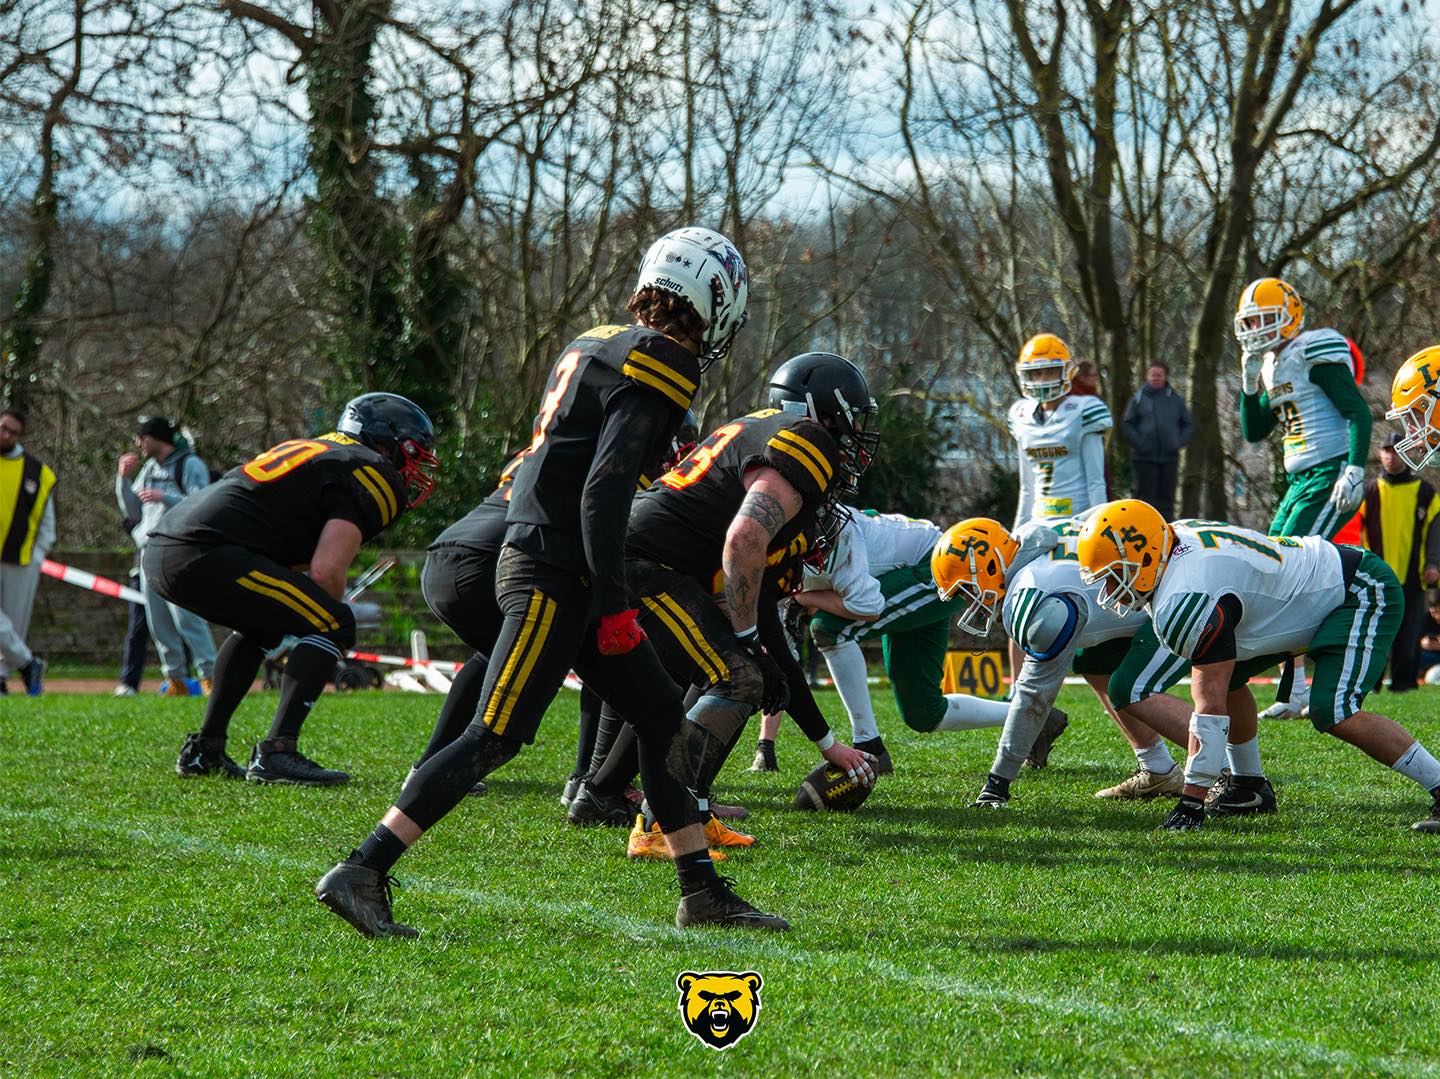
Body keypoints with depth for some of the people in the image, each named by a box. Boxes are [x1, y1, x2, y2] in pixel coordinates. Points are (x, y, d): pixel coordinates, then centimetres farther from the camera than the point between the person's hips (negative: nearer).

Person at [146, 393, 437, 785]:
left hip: (159, 551, 9)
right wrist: (334, 637, 7)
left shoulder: (314, 450, 29)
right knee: (333, 624, -5)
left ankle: (204, 750, 29)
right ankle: (277, 752, -13)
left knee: (263, 623, 31)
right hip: (202, 556, -9)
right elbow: (325, 571, -9)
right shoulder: (373, 474, 1)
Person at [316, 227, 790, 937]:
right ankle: (361, 873, -14)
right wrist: (613, 605, -18)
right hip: (553, 576, -10)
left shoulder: (596, 348, 15)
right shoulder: (661, 372, -12)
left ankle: (702, 894, 16)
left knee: (661, 714, 13)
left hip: (539, 562, 10)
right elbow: (604, 493, -19)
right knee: (496, 736, -12)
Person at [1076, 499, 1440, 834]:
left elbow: (1211, 707, -30)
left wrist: (1190, 804, -27)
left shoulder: (1185, 602, -30)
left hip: (1362, 593, -11)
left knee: (1334, 715, -25)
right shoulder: (1175, 538, -3)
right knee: (1224, 676, 9)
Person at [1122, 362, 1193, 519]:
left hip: (1169, 458, 3)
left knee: (1166, 497, 6)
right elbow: (1127, 425, 0)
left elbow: (1188, 425, 15)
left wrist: (1179, 442, -1)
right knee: (1145, 496, -4)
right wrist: (1139, 444, -12)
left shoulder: (1176, 400, 8)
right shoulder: (1139, 398, 1)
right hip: (1145, 458, -3)